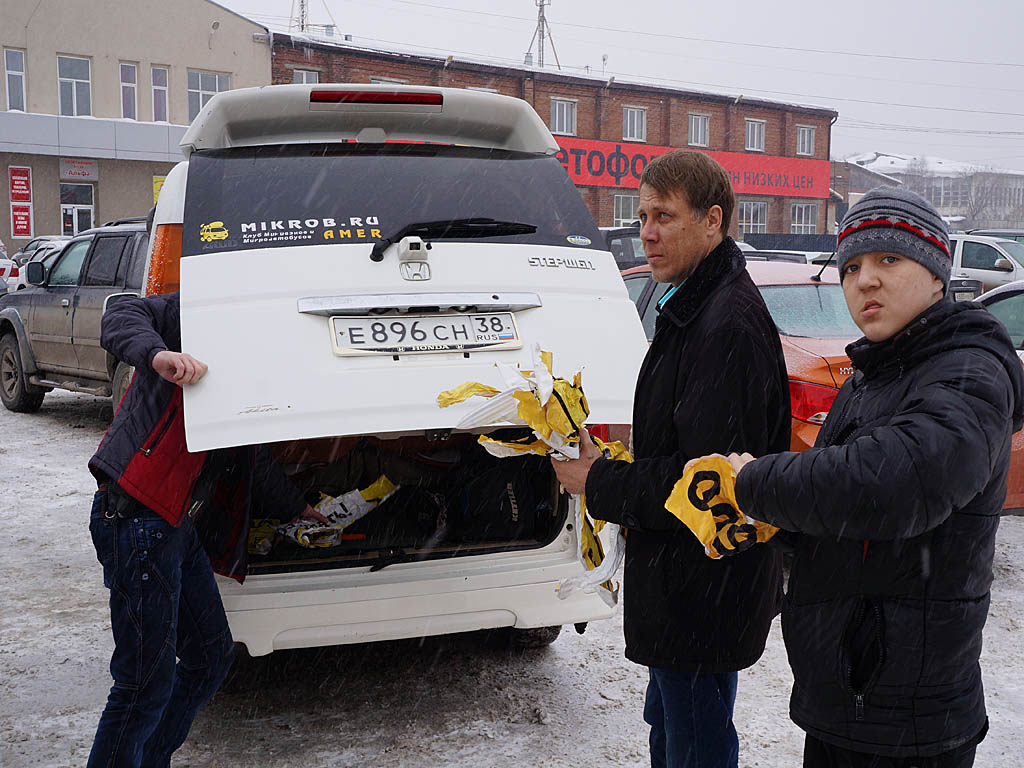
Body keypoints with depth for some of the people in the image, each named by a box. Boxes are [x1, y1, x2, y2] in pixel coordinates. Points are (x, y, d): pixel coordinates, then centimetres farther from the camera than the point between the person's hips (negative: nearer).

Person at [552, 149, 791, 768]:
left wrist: (599, 483, -17)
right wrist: (609, 472, 5)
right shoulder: (698, 308, 11)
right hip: (685, 582, 11)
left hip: (706, 593, -11)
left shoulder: (729, 322, -24)